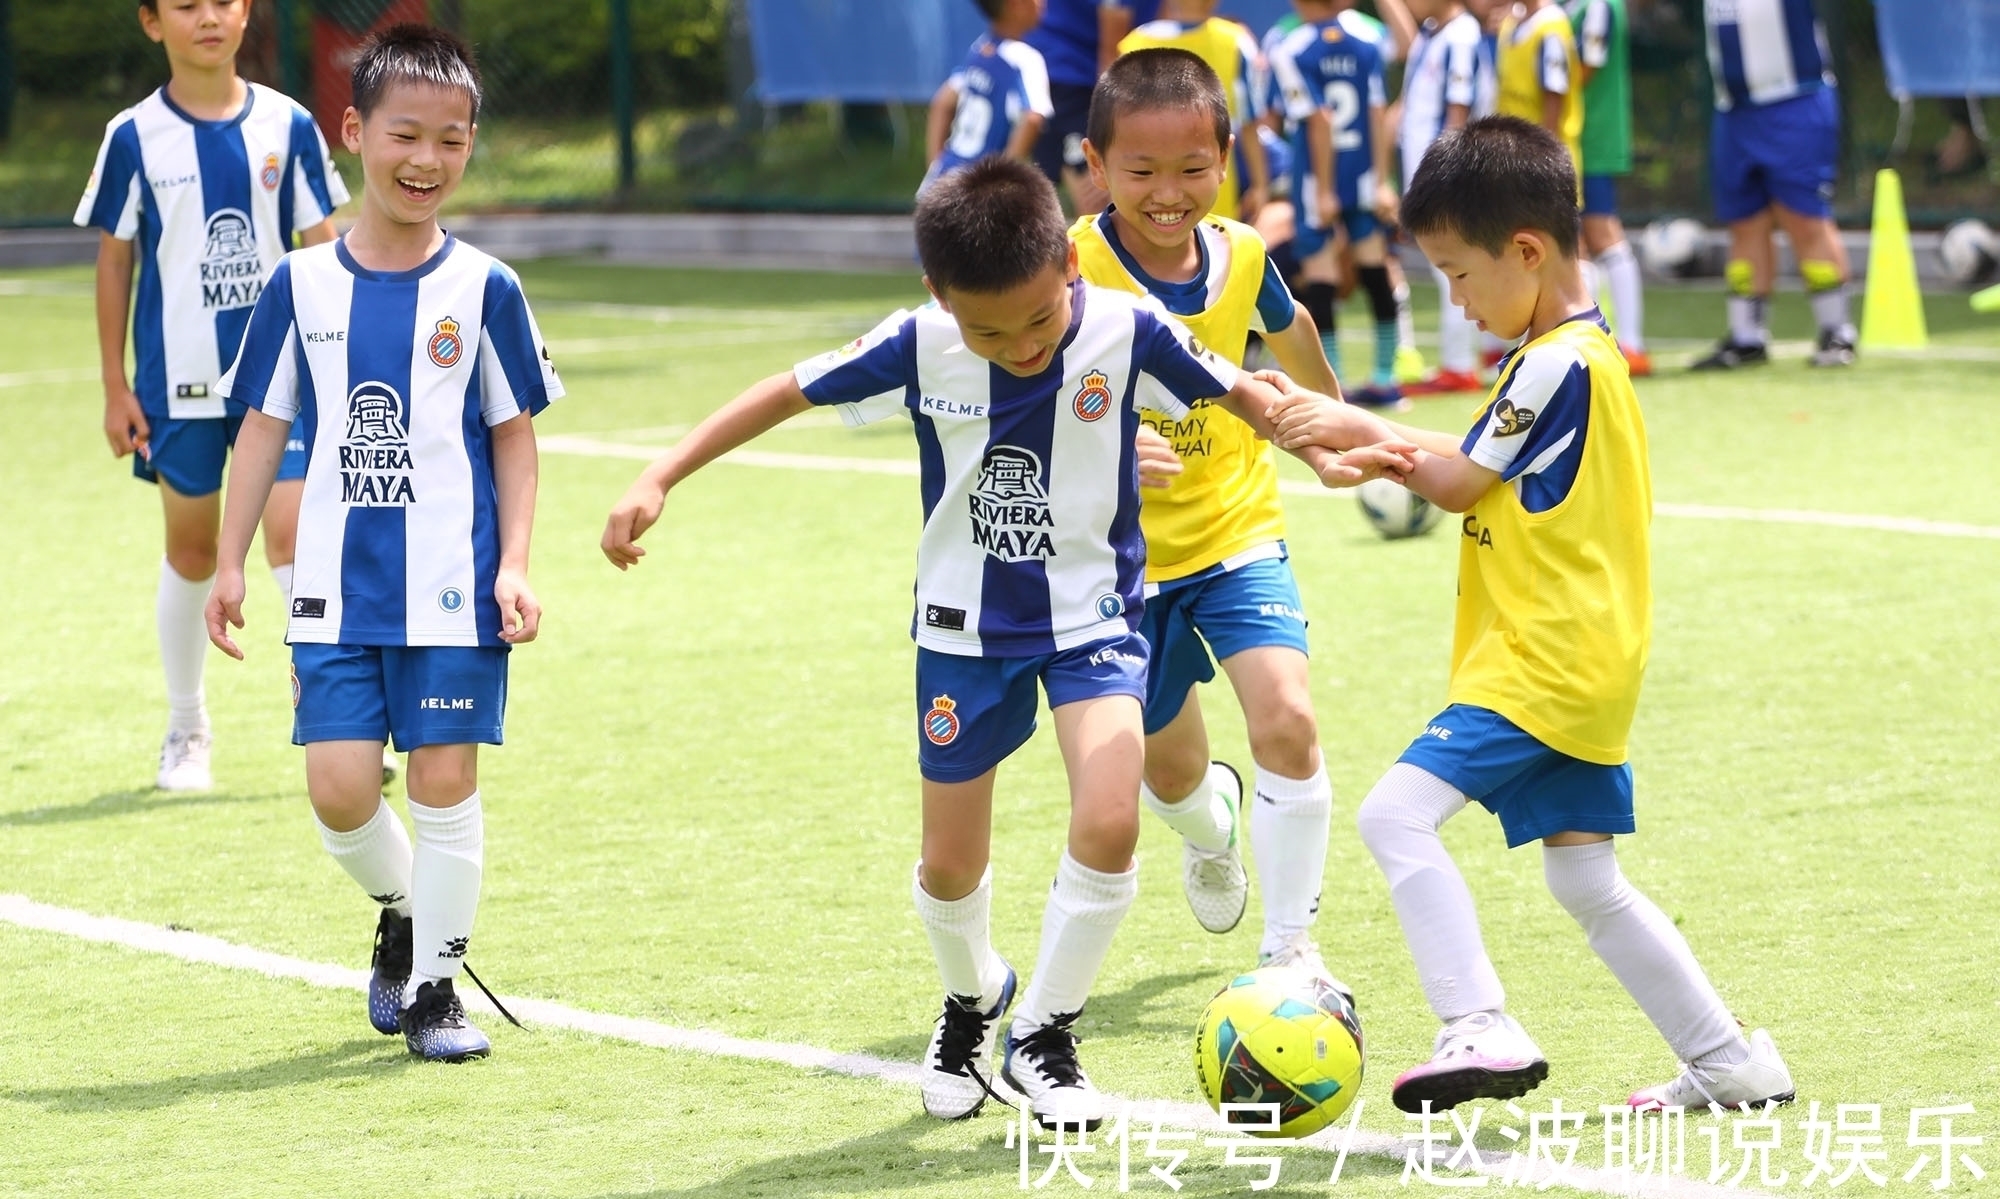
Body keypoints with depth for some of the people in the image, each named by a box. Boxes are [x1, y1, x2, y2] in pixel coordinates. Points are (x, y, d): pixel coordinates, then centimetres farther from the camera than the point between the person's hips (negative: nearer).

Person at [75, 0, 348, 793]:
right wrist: (116, 387, 2)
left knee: (294, 536, -12)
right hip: (178, 382, 0)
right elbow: (114, 260, 3)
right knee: (191, 551, 9)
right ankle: (186, 732, 24)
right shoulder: (135, 139, -3)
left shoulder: (287, 127, 0)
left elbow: (320, 249, 5)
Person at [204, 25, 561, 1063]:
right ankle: (399, 909, 26)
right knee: (338, 786, -5)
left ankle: (433, 985, 13)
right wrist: (231, 564, 5)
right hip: (338, 587, 1)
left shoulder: (483, 289, -1)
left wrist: (515, 566, -4)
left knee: (445, 779, -1)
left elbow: (513, 434, 5)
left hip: (452, 586, -1)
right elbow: (264, 425, 8)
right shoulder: (302, 287, 3)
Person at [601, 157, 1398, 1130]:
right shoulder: (919, 349, -17)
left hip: (1094, 620, -1)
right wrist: (658, 480, -10)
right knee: (950, 869, 8)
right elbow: (787, 394, -7)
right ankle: (973, 1001, 43)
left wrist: (1322, 448, -14)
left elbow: (1237, 393, -1)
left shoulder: (1128, 333, -19)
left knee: (1108, 824, -22)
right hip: (966, 626, 1)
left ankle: (1043, 1036, 0)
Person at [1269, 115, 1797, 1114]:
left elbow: (1459, 483, -9)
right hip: (1579, 667, 10)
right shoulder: (1581, 350, 15)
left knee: (1398, 812, -18)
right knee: (1586, 881, 14)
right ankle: (1731, 1063, 18)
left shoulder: (1560, 363, -16)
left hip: (1543, 663, -10)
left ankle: (1480, 1029, -24)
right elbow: (1483, 467, 20)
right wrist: (1390, 447, 4)